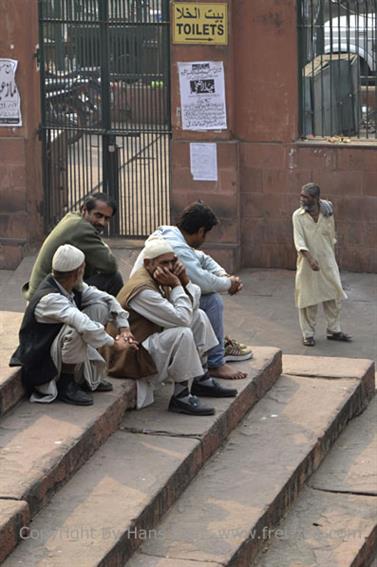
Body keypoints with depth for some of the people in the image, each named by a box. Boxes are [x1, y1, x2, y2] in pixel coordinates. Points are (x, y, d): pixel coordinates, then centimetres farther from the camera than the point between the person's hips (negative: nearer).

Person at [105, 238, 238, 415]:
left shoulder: (158, 280, 5)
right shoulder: (141, 289, -26)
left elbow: (192, 305, 7)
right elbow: (181, 319, -28)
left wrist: (184, 280, -9)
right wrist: (176, 285, -21)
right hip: (130, 357, -11)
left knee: (199, 316, 12)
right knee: (182, 334, -32)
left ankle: (202, 380, 13)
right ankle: (181, 397, -22)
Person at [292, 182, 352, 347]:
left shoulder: (327, 214, -2)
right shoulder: (298, 215, -9)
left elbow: (331, 237, 11)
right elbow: (299, 239, -17)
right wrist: (309, 258, -31)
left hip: (327, 262, 3)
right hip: (307, 264, -2)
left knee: (333, 296, 7)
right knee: (308, 298, 2)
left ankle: (334, 330, 20)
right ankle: (308, 334, 12)